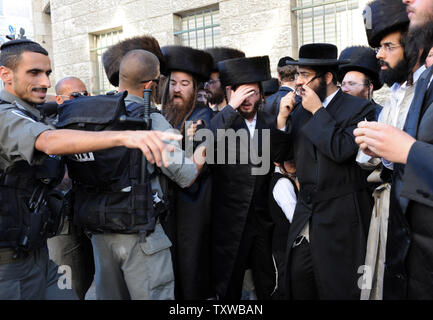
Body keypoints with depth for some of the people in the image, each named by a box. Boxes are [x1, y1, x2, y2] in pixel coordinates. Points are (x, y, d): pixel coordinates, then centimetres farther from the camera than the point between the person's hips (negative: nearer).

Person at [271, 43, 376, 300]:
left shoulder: (359, 108, -8)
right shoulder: (301, 110, 10)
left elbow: (342, 150, -23)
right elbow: (279, 155, 8)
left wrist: (318, 111, -16)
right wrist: (282, 118, -6)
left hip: (341, 217, -6)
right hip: (306, 212, 6)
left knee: (338, 290, 4)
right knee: (298, 282, 11)